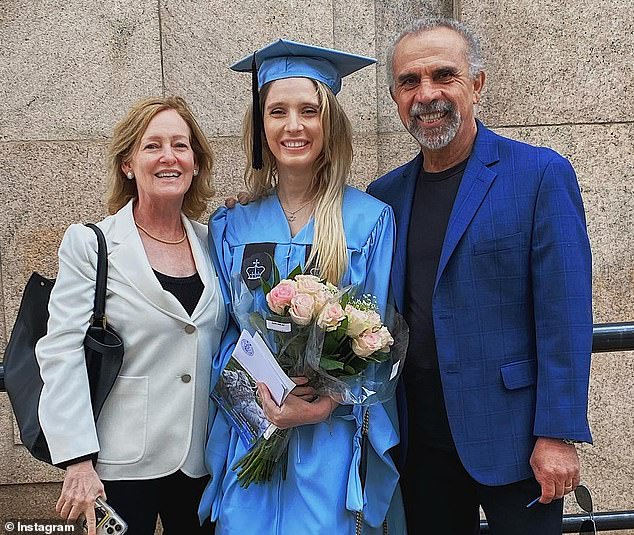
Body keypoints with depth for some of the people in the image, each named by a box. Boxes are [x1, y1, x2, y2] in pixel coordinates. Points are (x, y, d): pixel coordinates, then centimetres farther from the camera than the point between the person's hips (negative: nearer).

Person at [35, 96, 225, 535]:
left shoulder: (213, 244, 5)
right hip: (120, 465, -3)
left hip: (201, 462, 4)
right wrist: (78, 463, -16)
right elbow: (62, 354, -11)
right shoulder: (89, 244, -7)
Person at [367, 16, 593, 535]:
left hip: (508, 437, -4)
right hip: (420, 440, 4)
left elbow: (565, 317, -12)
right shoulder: (385, 194, 5)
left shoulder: (541, 174, -9)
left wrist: (557, 435, -14)